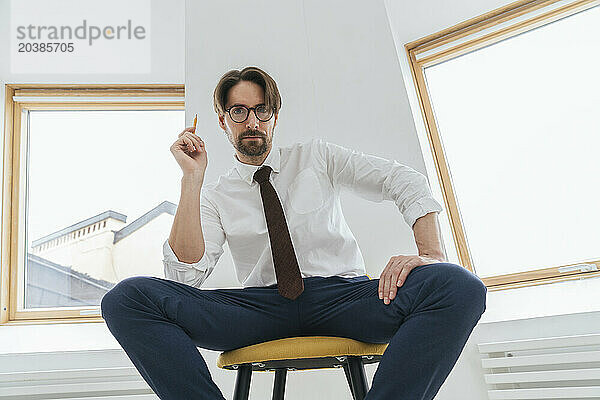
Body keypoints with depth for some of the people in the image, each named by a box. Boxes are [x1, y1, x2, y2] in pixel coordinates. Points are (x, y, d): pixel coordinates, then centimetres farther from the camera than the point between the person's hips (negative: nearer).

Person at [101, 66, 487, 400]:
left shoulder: (316, 156, 13)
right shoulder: (215, 196, 12)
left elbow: (406, 182, 4)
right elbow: (186, 274, -4)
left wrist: (431, 253, -16)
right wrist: (192, 178, -7)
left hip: (343, 296, 0)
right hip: (262, 305, 1)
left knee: (460, 286, -30)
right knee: (127, 297, -19)